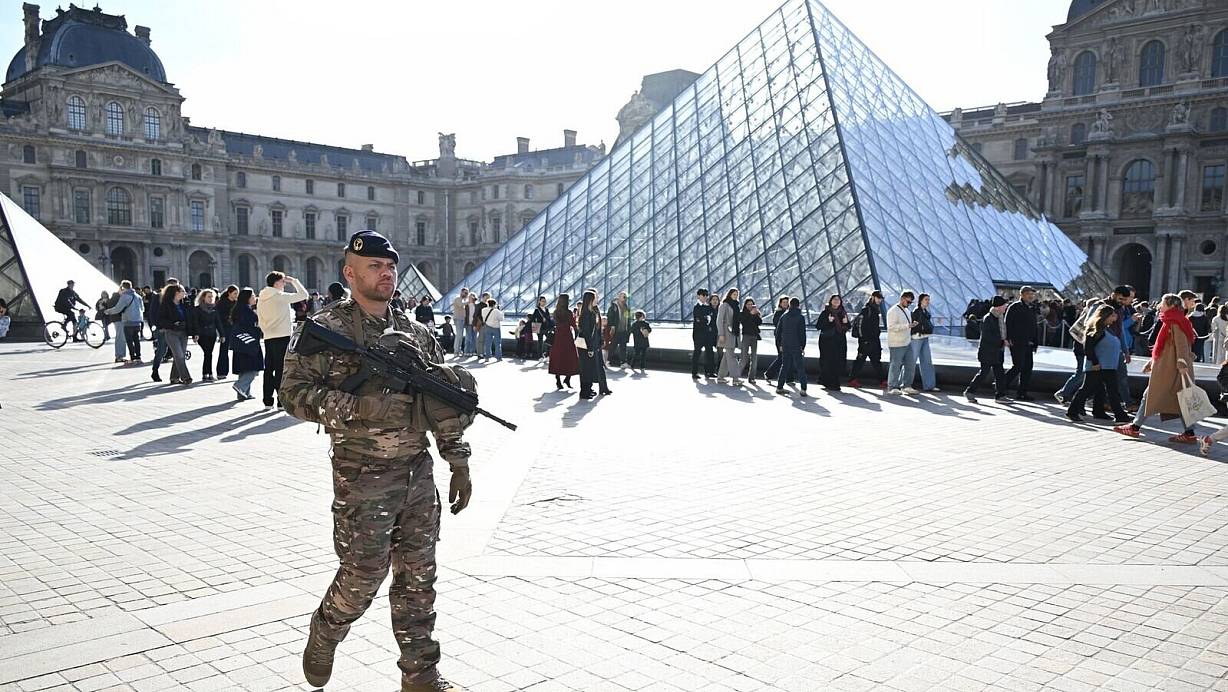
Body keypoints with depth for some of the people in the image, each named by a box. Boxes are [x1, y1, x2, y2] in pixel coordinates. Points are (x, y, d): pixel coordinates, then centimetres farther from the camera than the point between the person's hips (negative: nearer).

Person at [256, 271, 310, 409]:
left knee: (269, 369, 10)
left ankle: (268, 401, 13)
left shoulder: (261, 298, 10)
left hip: (268, 338, 7)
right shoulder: (281, 297, -10)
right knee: (281, 370, -4)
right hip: (282, 337, -7)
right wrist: (294, 281, 4)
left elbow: (260, 321, 15)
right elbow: (303, 294, -6)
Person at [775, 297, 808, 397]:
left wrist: (781, 344, 15)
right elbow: (802, 333, -9)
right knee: (800, 367, -1)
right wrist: (803, 346, -2)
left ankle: (779, 387, 14)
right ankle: (803, 390, -8)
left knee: (784, 366, 14)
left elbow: (778, 331, 9)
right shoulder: (800, 317, -7)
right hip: (796, 346, -4)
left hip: (785, 346, 4)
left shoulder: (784, 316, 7)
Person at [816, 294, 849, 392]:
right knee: (828, 362, -9)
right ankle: (830, 384, -3)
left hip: (840, 342, 5)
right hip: (827, 341, -5)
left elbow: (847, 328, 18)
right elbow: (817, 326, -7)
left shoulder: (843, 313, 13)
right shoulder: (825, 312, -1)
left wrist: (846, 322, -5)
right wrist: (828, 321, -21)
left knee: (839, 362, 1)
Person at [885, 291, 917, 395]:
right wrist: (907, 325, -25)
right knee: (896, 366, -3)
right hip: (897, 344, -8)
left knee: (910, 365, 7)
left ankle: (906, 386, 15)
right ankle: (892, 387, 6)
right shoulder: (893, 311, -11)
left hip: (907, 343, 9)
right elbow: (891, 327, -20)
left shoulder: (907, 311, 17)